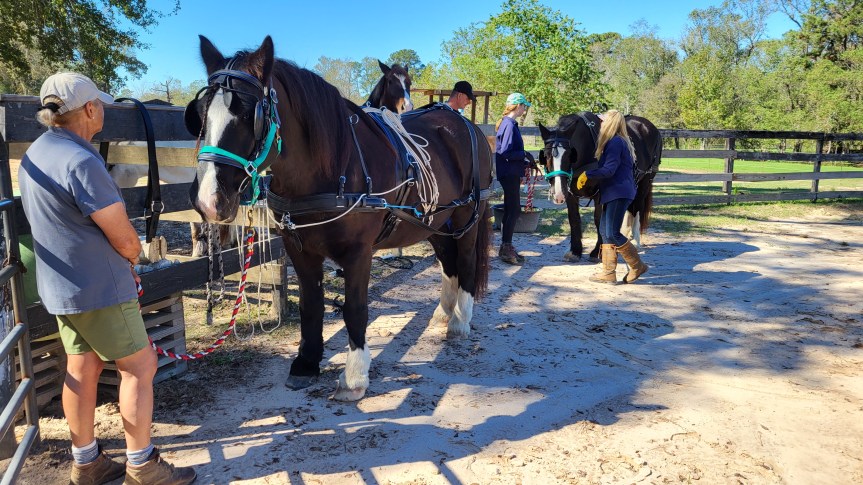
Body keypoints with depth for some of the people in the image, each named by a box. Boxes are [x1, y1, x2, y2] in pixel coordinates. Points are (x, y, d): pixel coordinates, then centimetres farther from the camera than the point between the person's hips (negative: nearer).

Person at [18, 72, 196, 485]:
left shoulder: (34, 154, 8)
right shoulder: (80, 161, -23)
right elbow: (125, 240, -20)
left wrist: (119, 258, 10)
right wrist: (133, 255, 3)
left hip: (60, 285, 9)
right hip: (99, 288, -9)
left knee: (82, 369, 16)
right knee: (139, 366, 1)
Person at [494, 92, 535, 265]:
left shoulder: (509, 123, 14)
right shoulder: (509, 125, -15)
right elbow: (505, 152, -21)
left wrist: (525, 162, 14)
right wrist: (524, 155, -11)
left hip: (510, 173, 10)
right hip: (509, 173, -10)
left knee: (511, 210, 13)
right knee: (514, 210, -7)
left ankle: (506, 247, 21)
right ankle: (506, 248, -1)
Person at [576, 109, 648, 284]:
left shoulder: (615, 142, -14)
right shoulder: (616, 142, 19)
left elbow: (609, 169, -22)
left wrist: (587, 175, -19)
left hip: (618, 193, -11)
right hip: (613, 193, 11)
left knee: (612, 233, -11)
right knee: (604, 231, 9)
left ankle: (637, 266, 2)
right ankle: (608, 273, 12)